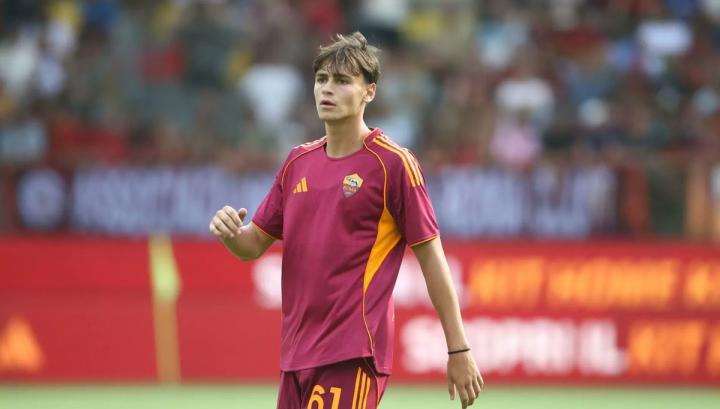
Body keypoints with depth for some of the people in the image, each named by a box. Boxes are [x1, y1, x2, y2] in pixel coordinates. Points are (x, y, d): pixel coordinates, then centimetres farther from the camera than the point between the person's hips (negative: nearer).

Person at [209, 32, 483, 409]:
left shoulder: (393, 163, -5)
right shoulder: (299, 162, 14)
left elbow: (431, 257, -5)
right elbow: (253, 245, 18)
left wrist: (458, 350, -6)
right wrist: (229, 232, -7)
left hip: (353, 355, -7)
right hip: (296, 351, 7)